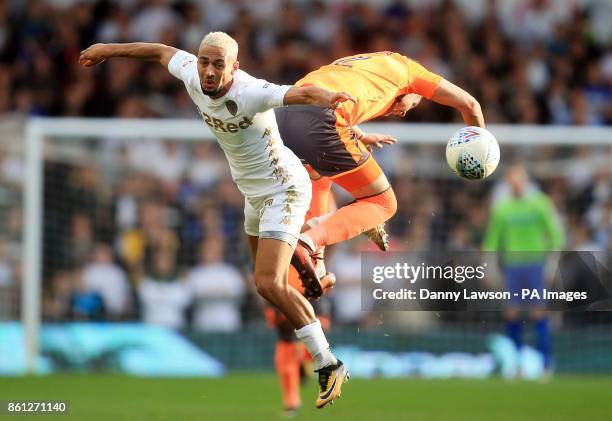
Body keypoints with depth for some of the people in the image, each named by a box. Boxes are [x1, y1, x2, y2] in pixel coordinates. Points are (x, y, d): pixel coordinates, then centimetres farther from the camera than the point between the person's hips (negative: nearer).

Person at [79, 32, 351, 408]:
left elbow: (302, 93, -48)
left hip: (284, 190, -9)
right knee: (268, 276, 24)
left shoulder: (251, 93, -32)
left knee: (269, 284, -20)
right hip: (254, 192, 9)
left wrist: (330, 97, -70)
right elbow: (163, 51, 8)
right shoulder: (192, 76, -11)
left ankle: (329, 366, -13)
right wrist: (108, 50, 20)